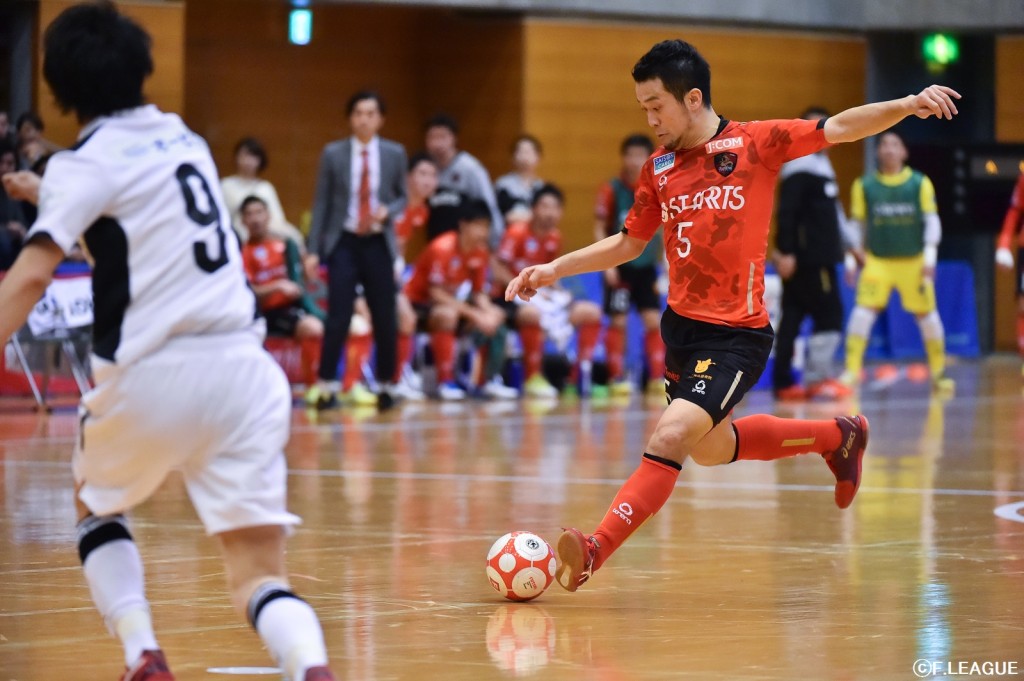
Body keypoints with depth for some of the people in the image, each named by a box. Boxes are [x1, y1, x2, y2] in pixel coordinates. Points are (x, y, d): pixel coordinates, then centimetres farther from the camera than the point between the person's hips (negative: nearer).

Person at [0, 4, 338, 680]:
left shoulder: (86, 165, -1)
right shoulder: (183, 139, 18)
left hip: (152, 371, -4)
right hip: (242, 365, 4)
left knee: (97, 507, 27)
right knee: (260, 573, -2)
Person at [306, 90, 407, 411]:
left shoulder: (395, 154, 3)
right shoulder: (333, 154, -1)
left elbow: (402, 197, 11)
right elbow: (322, 203, 1)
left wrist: (387, 212, -13)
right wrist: (313, 250, -3)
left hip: (378, 243, 2)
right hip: (344, 242, -2)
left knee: (385, 318, 5)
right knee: (338, 316, -9)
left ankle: (385, 386, 18)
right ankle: (326, 387, -3)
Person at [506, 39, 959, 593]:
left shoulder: (754, 143, -8)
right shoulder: (658, 168, 6)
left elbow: (840, 128, -11)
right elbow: (628, 244, 19)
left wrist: (907, 104, -26)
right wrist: (555, 269, 11)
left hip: (736, 335, -7)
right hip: (681, 325, 7)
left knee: (670, 437, -21)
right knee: (710, 449, 21)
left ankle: (594, 553, -23)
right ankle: (839, 437, 40)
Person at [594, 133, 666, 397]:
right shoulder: (612, 189, -6)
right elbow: (600, 229, -4)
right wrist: (607, 264, -11)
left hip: (646, 266, 3)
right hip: (620, 266, -3)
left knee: (654, 321, -2)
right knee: (618, 322, -1)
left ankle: (657, 377, 4)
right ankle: (617, 378, 7)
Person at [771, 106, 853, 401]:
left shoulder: (821, 164, 20)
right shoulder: (800, 167, -11)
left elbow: (832, 212, 27)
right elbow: (786, 212, -19)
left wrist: (849, 244, 28)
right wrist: (785, 252, -25)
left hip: (820, 257, 9)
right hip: (808, 259, -9)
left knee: (793, 318, 8)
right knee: (829, 315, -7)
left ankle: (783, 381, 9)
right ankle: (817, 377, -1)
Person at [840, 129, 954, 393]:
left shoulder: (920, 183, -2)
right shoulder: (864, 186, -1)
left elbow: (932, 222, -1)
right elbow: (858, 225, 7)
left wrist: (929, 257, -9)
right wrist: (851, 259, 3)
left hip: (913, 261, 1)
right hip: (877, 260, -1)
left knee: (927, 314, 6)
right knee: (863, 309, -17)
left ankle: (938, 372, 22)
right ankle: (851, 370, -15)